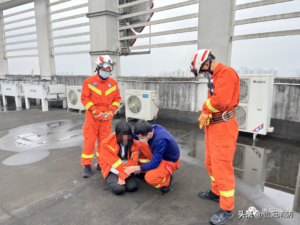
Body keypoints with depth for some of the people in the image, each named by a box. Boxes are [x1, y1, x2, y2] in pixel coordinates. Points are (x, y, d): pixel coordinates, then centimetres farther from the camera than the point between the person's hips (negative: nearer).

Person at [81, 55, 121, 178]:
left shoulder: (113, 83, 5)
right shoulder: (89, 82, -4)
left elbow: (117, 99, 8)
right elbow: (84, 98, -6)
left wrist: (112, 112, -5)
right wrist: (95, 112, -13)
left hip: (106, 117, 3)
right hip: (92, 116, -2)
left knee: (104, 140, 8)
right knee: (89, 140, -1)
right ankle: (87, 165, 11)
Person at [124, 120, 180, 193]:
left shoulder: (161, 140, -38)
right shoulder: (151, 128, -17)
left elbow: (155, 163, -29)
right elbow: (135, 135, 3)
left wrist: (136, 168, -22)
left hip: (170, 161, -8)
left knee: (150, 178, -30)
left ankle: (167, 178, 3)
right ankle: (144, 173, 9)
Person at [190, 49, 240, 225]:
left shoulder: (226, 73, -17)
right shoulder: (215, 77, 14)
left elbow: (221, 100, -30)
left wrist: (205, 107, -11)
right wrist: (206, 113, -1)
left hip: (223, 127, -10)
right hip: (213, 125, 10)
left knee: (222, 167, -3)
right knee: (211, 162, 21)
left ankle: (227, 209, 12)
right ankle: (216, 192, 40)